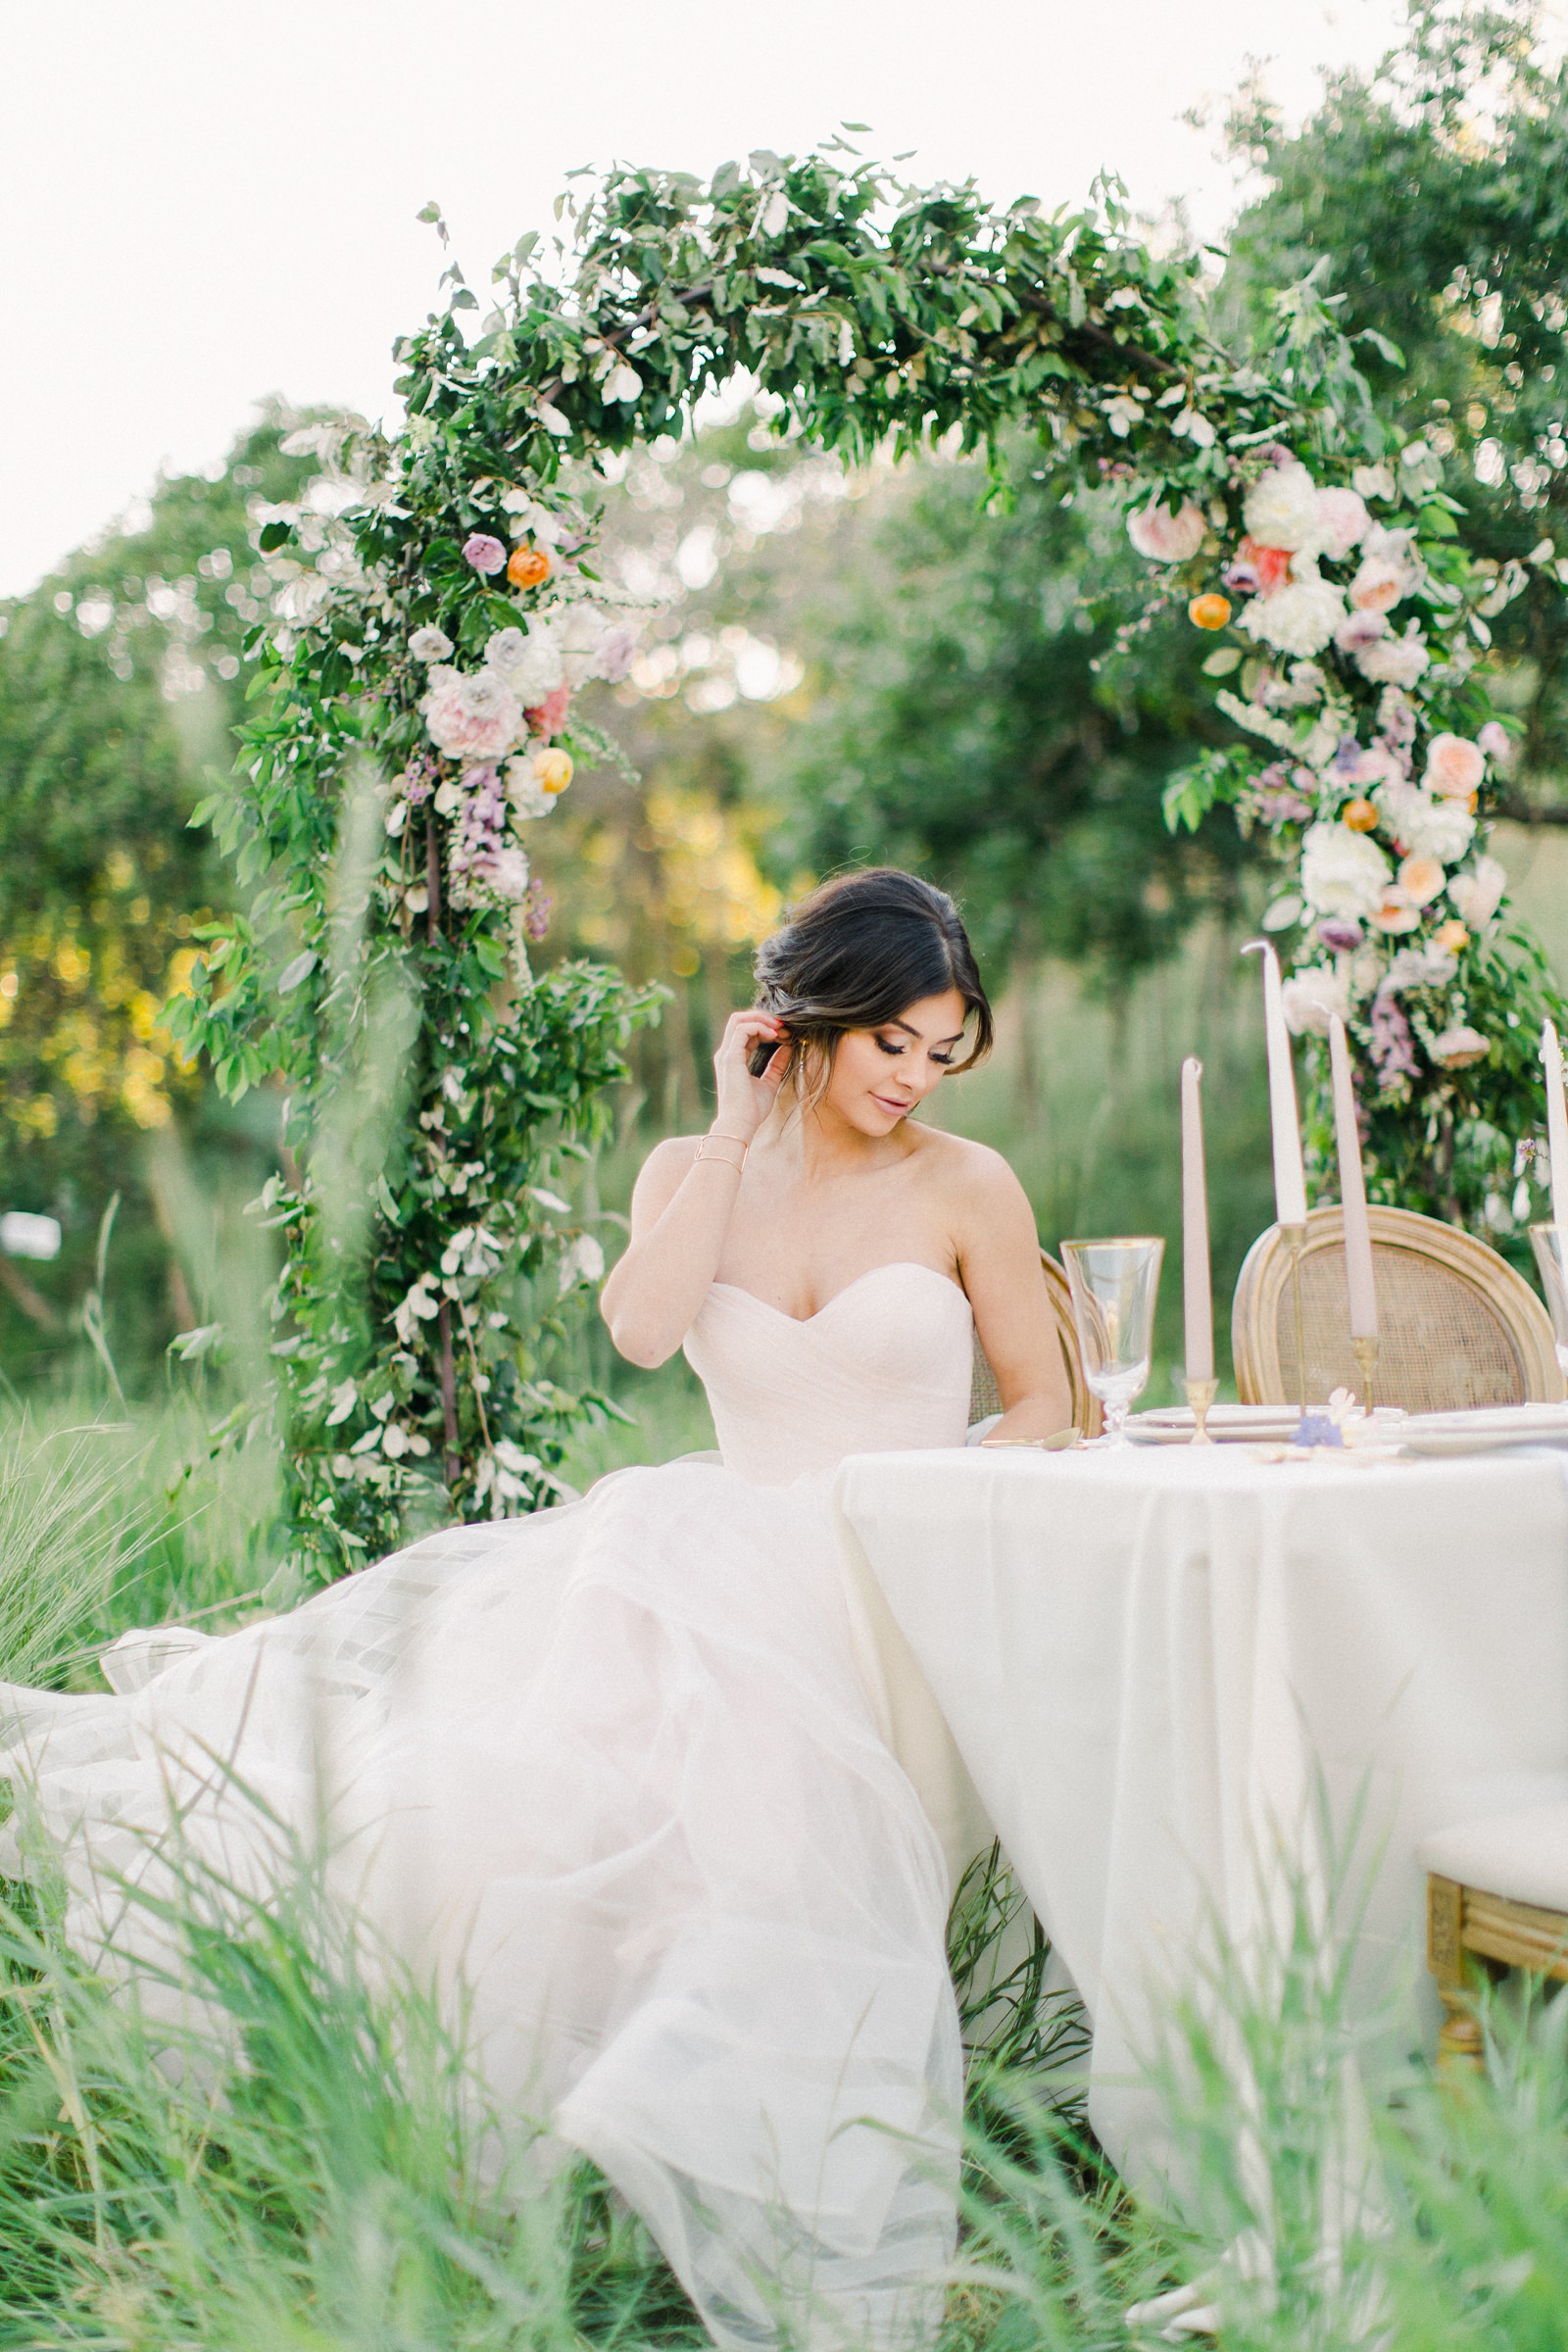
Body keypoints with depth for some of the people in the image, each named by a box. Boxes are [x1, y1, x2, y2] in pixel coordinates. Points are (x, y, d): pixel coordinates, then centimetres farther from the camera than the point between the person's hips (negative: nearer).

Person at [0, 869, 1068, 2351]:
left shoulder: (968, 1189, 3)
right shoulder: (691, 1172, 10)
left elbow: (1041, 1404, 8)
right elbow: (640, 1328, -11)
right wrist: (737, 1132, -7)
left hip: (896, 1594, -3)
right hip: (736, 1548, 3)